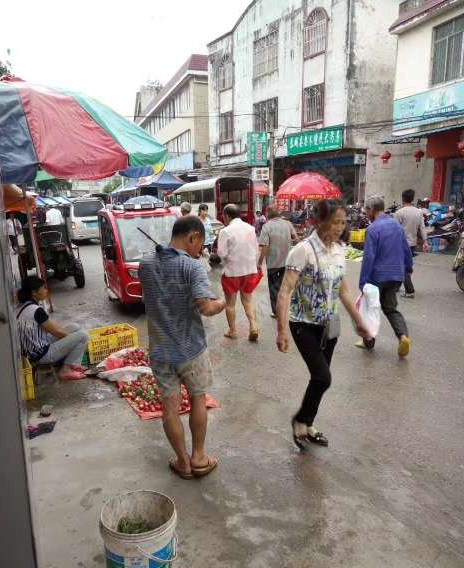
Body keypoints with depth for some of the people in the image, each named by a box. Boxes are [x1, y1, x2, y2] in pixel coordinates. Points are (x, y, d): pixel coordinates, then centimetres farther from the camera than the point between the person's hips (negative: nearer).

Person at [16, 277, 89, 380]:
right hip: (41, 354, -10)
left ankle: (71, 363, 13)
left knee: (74, 327, 13)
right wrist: (73, 338, 3)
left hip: (32, 351, 10)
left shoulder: (23, 307, 5)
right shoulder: (36, 310, -25)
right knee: (83, 335, -10)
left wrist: (71, 338, 11)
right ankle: (66, 370, 1)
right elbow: (57, 332, -15)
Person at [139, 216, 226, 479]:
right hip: (191, 349, -3)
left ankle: (183, 461, 29)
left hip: (161, 351, 4)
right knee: (198, 399, 19)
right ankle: (198, 458, 30)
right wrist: (222, 303, -8)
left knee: (171, 407, 14)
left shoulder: (146, 264, 0)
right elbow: (206, 307, -31)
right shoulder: (192, 267, -19)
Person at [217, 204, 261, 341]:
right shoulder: (250, 228, 0)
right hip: (250, 269, 5)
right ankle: (253, 325, 2)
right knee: (247, 300, 18)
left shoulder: (226, 231, -16)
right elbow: (256, 249, 5)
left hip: (232, 271, -4)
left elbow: (221, 253, -16)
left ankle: (232, 330, 22)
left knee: (230, 303, 13)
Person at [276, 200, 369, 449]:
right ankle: (299, 420, 16)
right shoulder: (303, 249, -19)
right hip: (305, 324, -6)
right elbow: (285, 291, -22)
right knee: (323, 378, -11)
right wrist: (281, 330, -28)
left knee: (319, 377, 12)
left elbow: (343, 290, 13)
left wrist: (358, 321, 17)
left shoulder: (339, 250, 3)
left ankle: (308, 426, 32)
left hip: (328, 324, 6)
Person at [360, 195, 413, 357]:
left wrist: (362, 282, -17)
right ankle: (403, 336, -6)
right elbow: (406, 249, 14)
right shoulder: (397, 224, 6)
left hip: (377, 276, -6)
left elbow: (368, 257, -20)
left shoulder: (373, 229, -16)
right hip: (396, 275, 6)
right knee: (390, 308, 16)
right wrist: (408, 267, 30)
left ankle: (369, 342, 22)